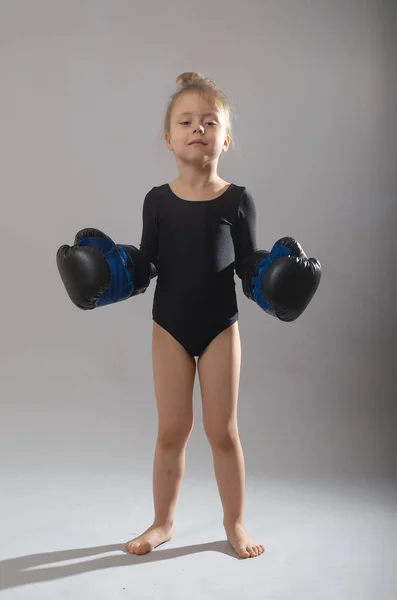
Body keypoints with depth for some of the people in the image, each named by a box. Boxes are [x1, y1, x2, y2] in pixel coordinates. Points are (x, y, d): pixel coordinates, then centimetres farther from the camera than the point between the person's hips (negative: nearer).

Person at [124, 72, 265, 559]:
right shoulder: (157, 200, -3)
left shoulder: (238, 200, -5)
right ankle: (162, 522, 28)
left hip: (221, 327, -1)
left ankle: (235, 523, 27)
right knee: (171, 430, 9)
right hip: (169, 327, 1)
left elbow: (249, 267, -1)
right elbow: (145, 265, 1)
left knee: (223, 430, 7)